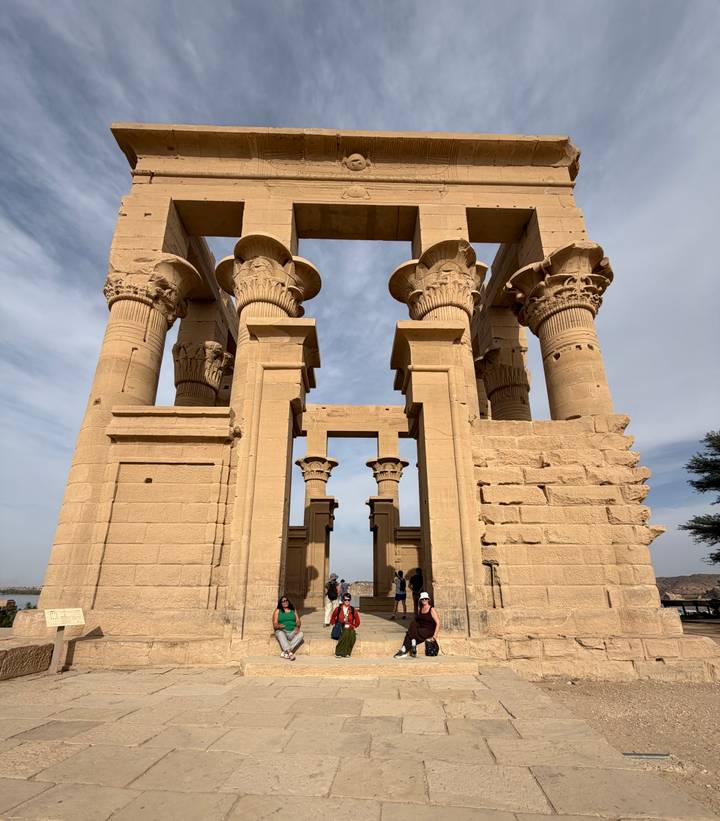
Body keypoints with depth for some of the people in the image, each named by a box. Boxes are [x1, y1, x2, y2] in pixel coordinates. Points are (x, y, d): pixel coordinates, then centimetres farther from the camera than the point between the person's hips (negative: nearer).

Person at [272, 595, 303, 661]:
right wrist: (278, 626, -22)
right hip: (282, 631, -2)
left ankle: (284, 652, -34)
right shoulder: (277, 611, 12)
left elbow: (298, 621, 8)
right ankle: (290, 653, -49)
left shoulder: (293, 610, 19)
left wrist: (297, 627, -15)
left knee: (300, 634, -29)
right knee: (280, 633, -36)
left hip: (292, 632, 2)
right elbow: (275, 624, 2)